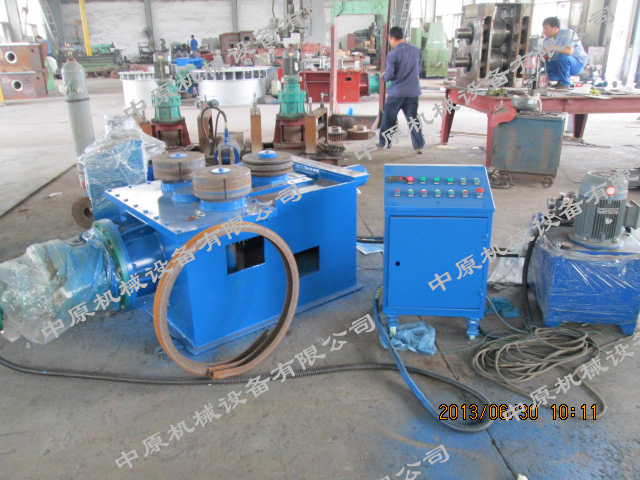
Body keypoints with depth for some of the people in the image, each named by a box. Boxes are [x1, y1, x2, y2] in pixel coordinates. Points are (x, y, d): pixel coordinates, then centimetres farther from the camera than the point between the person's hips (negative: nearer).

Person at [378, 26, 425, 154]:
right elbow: (419, 69, 14)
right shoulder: (417, 51, 4)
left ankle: (385, 142, 21)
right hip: (413, 92, 4)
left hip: (397, 92, -4)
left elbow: (389, 75, -14)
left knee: (388, 117, 12)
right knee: (413, 118, 7)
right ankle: (419, 145, 3)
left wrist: (384, 76, 7)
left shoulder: (393, 54, -13)